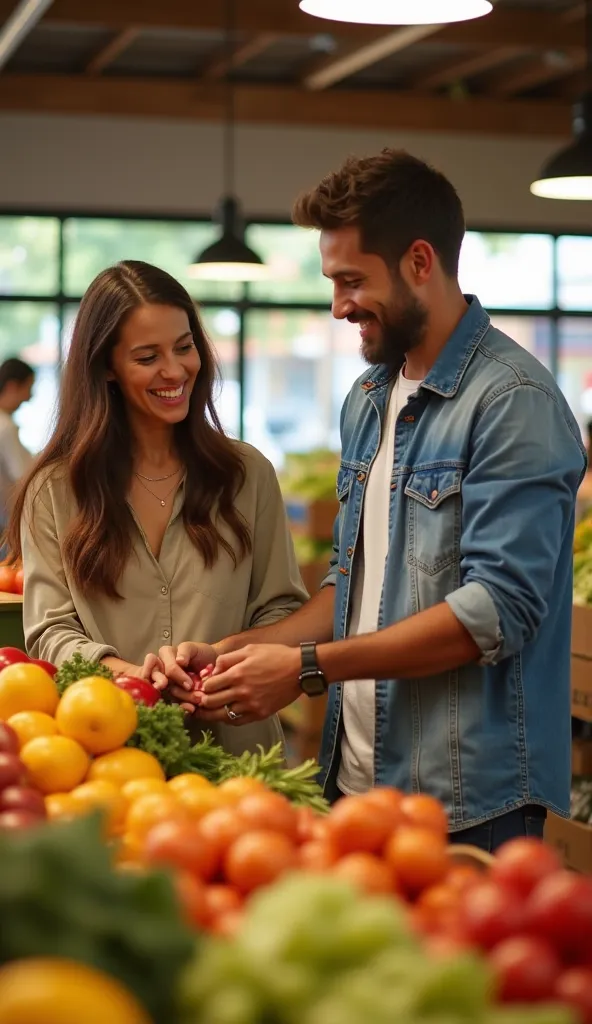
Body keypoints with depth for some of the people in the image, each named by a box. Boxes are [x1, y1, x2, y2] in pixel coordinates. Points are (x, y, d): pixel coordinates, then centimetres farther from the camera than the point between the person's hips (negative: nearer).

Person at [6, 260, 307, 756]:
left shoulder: (247, 474, 9)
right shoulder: (54, 490, 6)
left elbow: (280, 609, 9)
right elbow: (51, 630, 1)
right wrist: (131, 676, -17)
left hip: (233, 739, 1)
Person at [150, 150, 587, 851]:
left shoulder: (514, 402, -14)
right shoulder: (367, 401, 14)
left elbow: (498, 609, -21)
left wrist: (308, 667, -19)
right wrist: (232, 653, 5)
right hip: (354, 785, 8)